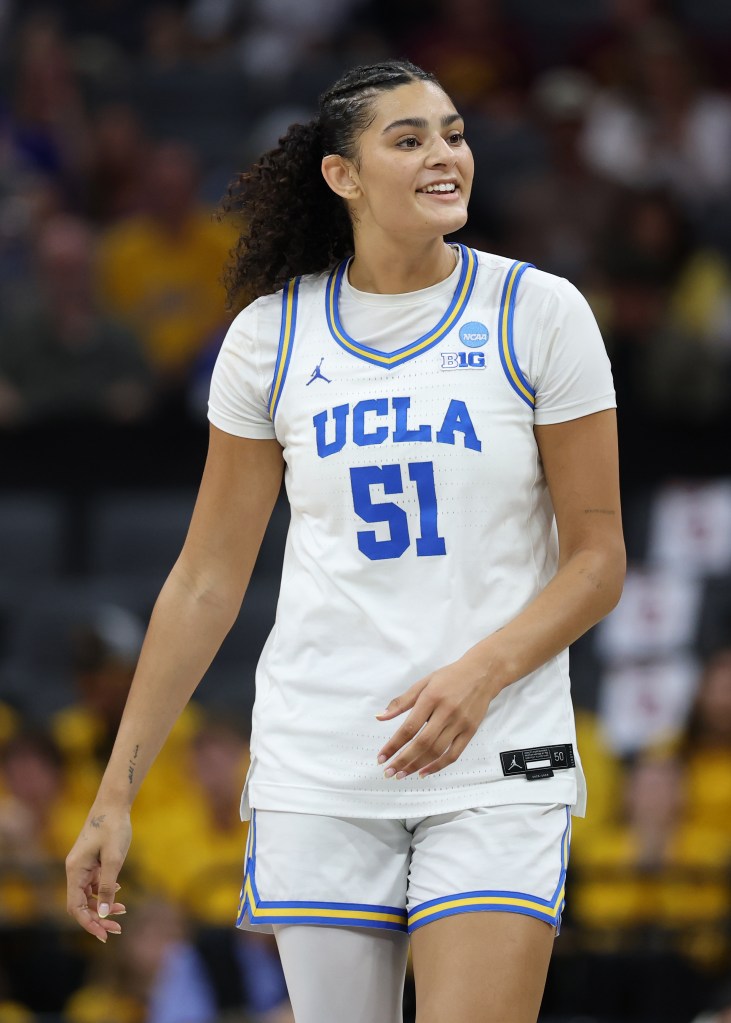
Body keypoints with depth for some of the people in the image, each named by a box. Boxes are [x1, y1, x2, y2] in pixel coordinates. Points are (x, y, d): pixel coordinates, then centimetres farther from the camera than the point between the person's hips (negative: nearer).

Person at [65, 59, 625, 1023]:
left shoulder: (538, 312, 0)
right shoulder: (271, 334, 5)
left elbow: (596, 559, 1)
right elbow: (206, 581, 10)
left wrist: (482, 672, -17)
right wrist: (116, 792, 7)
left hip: (495, 766, -2)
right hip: (317, 775, 2)